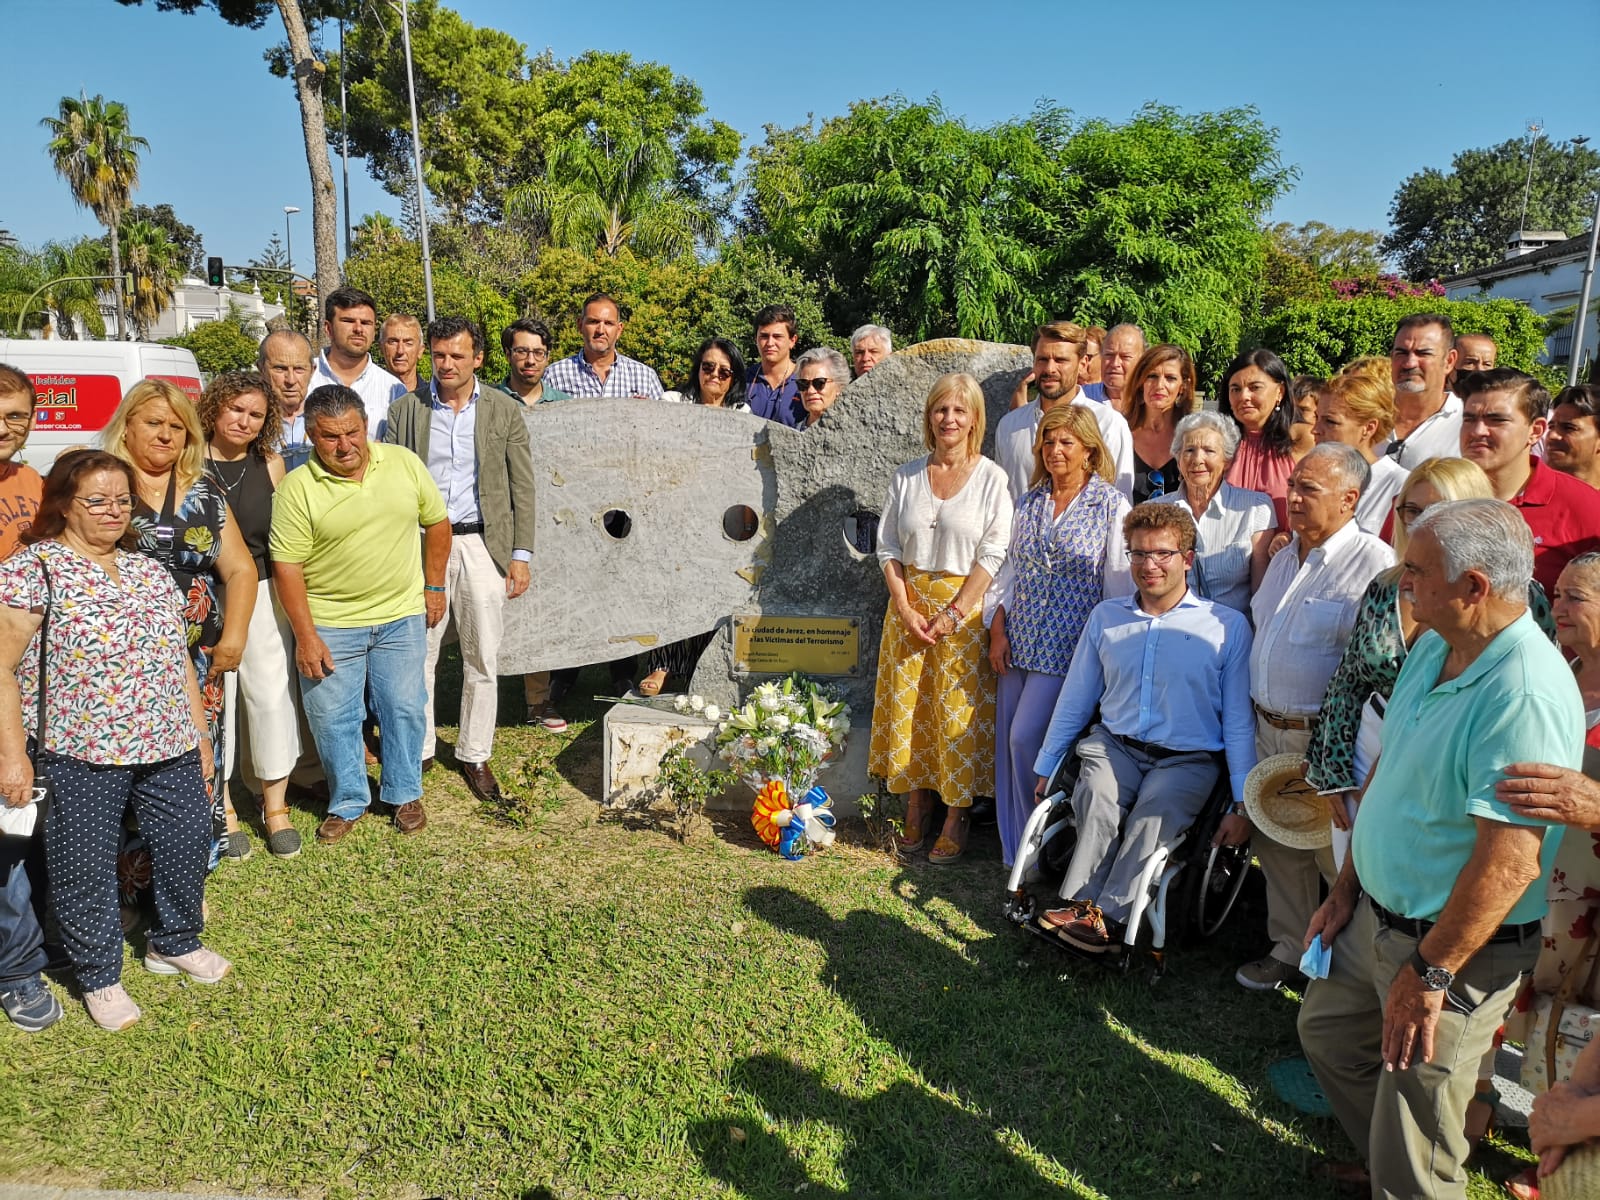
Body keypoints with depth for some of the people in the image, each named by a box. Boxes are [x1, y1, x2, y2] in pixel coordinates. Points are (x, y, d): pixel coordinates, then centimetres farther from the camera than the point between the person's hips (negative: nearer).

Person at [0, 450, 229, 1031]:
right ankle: (99, 976, 27)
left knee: (188, 843, 13)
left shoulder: (150, 571, 11)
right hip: (80, 755, -5)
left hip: (170, 748, 5)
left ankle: (175, 943, 36)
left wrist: (200, 735, 14)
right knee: (85, 869, 7)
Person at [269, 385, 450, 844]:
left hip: (402, 617, 2)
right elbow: (287, 565, -10)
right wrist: (306, 636, -12)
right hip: (330, 625, -1)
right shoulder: (297, 488, -11)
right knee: (332, 719, 8)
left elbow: (436, 522, 8)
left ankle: (404, 794, 30)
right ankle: (347, 803, 27)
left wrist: (434, 586, 8)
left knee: (404, 709, 10)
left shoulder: (405, 463, -3)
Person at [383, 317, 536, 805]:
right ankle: (418, 750, 21)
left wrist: (521, 554, -2)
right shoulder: (405, 411, 5)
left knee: (483, 660, 6)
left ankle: (475, 756, 20)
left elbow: (522, 487, 4)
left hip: (482, 545, 0)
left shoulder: (504, 411, 4)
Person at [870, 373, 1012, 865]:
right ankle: (916, 806, 20)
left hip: (964, 607, -3)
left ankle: (957, 818, 11)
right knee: (908, 708, 6)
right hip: (909, 605, 3)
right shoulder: (906, 477, 8)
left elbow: (994, 554, -7)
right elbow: (888, 547, 6)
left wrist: (954, 612, -13)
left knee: (959, 713, -1)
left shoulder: (991, 478, -2)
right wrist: (904, 607, -6)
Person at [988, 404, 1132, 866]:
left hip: (1068, 643, -5)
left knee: (1025, 736, -12)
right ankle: (1015, 852, 22)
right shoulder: (1029, 503, 11)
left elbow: (1118, 583, -5)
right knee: (1007, 739, 6)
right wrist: (998, 631, 4)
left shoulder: (1111, 505, -4)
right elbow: (1010, 570, 13)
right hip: (1019, 641, 6)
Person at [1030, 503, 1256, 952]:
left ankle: (1105, 915, -32)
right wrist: (1045, 766, 19)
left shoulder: (1227, 626, 2)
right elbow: (1075, 699, 19)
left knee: (1156, 814, -32)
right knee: (1097, 798, -30)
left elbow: (1238, 720, 3)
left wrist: (1243, 802, -3)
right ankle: (1082, 905, -31)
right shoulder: (1105, 617, 12)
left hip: (1187, 759, -2)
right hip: (1114, 745, 3)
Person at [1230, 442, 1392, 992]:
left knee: (1338, 857, 3)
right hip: (1269, 731, 8)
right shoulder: (1283, 558, 12)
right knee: (1277, 849, 17)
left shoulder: (1375, 564, -16)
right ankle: (1289, 949, 34)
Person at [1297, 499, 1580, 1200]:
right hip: (1377, 914, 9)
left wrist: (1427, 972, -23)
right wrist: (1345, 888, 12)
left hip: (1455, 946, -9)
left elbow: (1509, 862, -30)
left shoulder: (1525, 696, -29)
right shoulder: (1434, 648, 1)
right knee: (1326, 1032, 27)